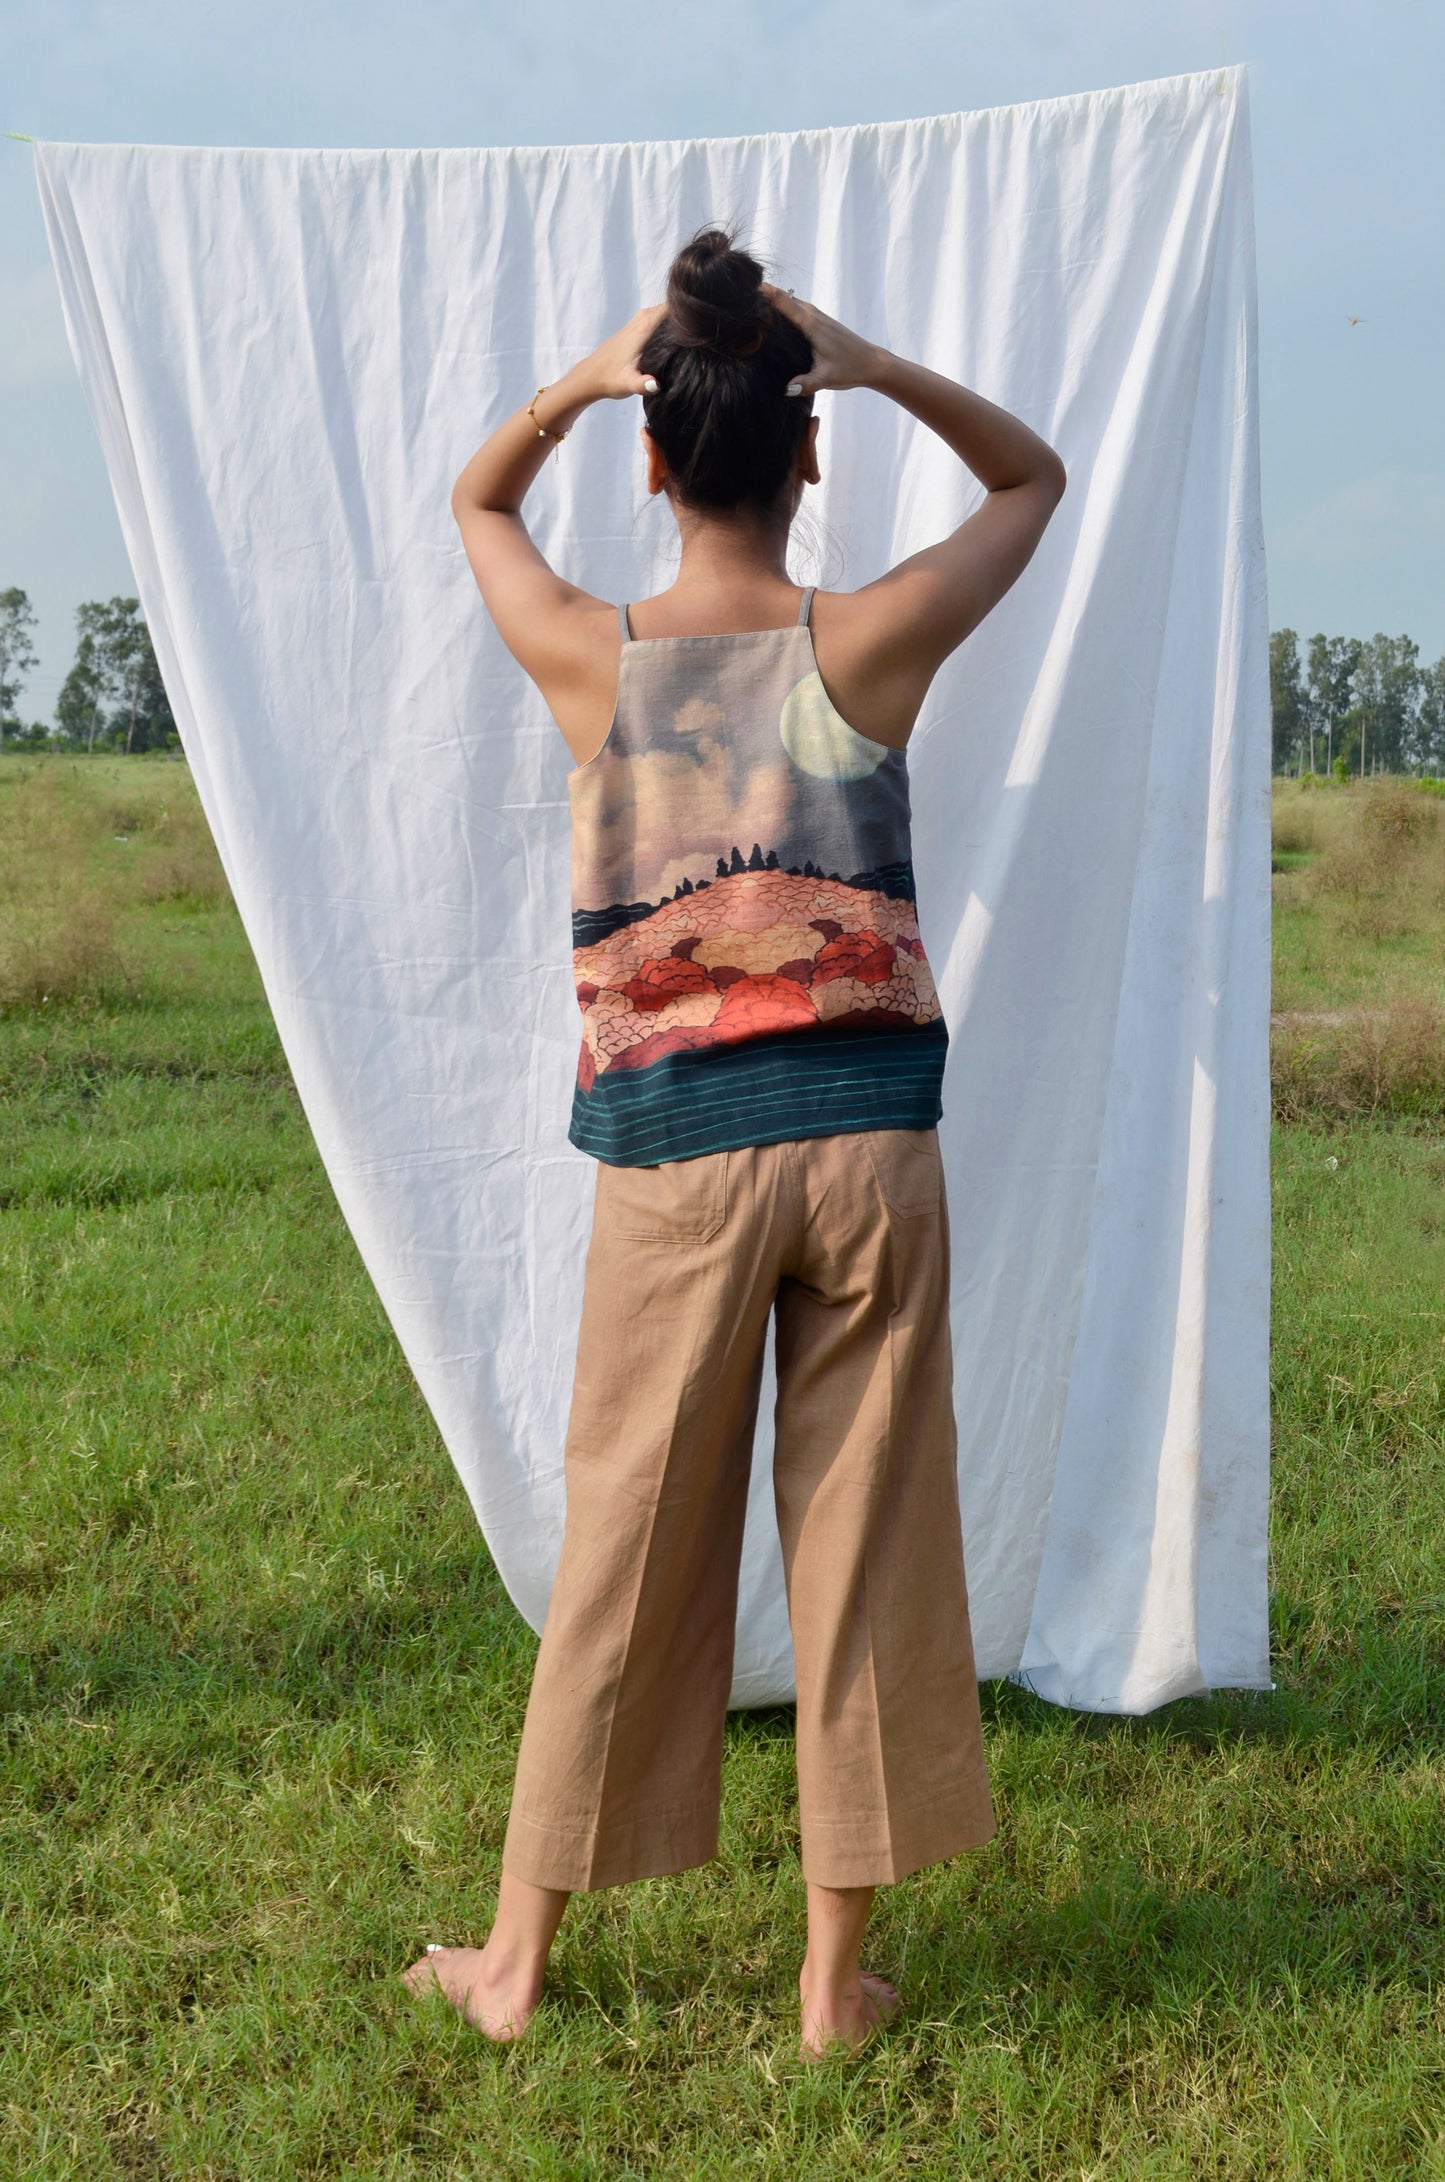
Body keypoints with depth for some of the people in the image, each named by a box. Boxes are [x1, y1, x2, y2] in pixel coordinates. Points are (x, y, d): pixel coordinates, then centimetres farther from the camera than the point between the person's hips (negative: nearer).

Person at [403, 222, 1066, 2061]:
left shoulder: (589, 660, -4)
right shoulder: (864, 649, -6)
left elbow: (474, 501, 19)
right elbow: (1035, 479, 13)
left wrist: (577, 379, 1)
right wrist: (871, 365, -2)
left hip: (675, 1164, 0)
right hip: (870, 1143, 0)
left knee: (623, 1557, 11)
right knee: (865, 1549, 9)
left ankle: (518, 1957, 24)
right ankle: (838, 1973, 20)